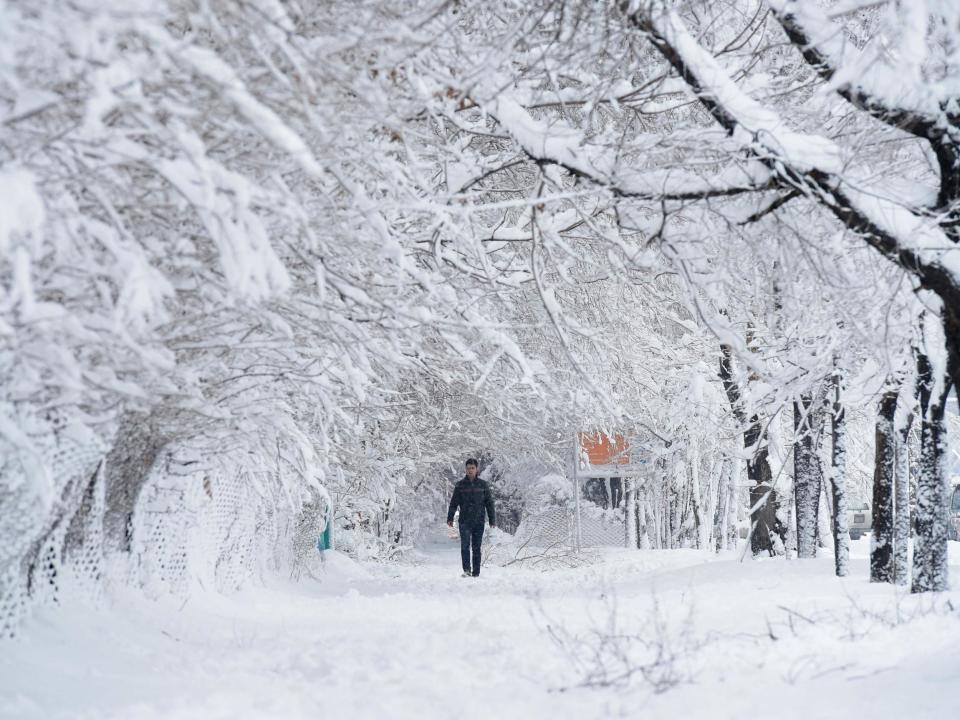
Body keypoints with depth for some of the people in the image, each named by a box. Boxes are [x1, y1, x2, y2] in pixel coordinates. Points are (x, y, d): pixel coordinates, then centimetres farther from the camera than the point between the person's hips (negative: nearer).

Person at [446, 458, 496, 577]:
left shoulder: (483, 485, 7)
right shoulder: (460, 485, 6)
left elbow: (489, 503, 9)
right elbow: (454, 503, 6)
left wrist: (492, 520, 4)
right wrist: (450, 518, -3)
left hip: (479, 522, 1)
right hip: (464, 521, 0)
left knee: (476, 548, 3)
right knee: (465, 546, -13)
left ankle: (476, 572, 7)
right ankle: (466, 570, -13)